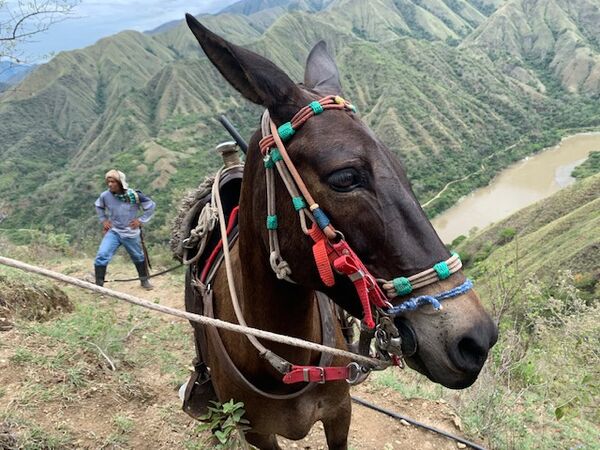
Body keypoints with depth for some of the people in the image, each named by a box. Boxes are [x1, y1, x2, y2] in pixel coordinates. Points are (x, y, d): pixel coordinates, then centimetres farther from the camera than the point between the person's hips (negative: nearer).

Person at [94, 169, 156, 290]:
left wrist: (141, 220, -9)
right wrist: (103, 220, 3)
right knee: (101, 255, -17)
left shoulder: (134, 195, -20)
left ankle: (144, 280, 40)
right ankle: (98, 286, -6)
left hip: (131, 233, -1)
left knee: (138, 257, 17)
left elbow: (151, 205, -6)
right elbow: (98, 206, 12)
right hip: (113, 232, 1)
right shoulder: (105, 196, -12)